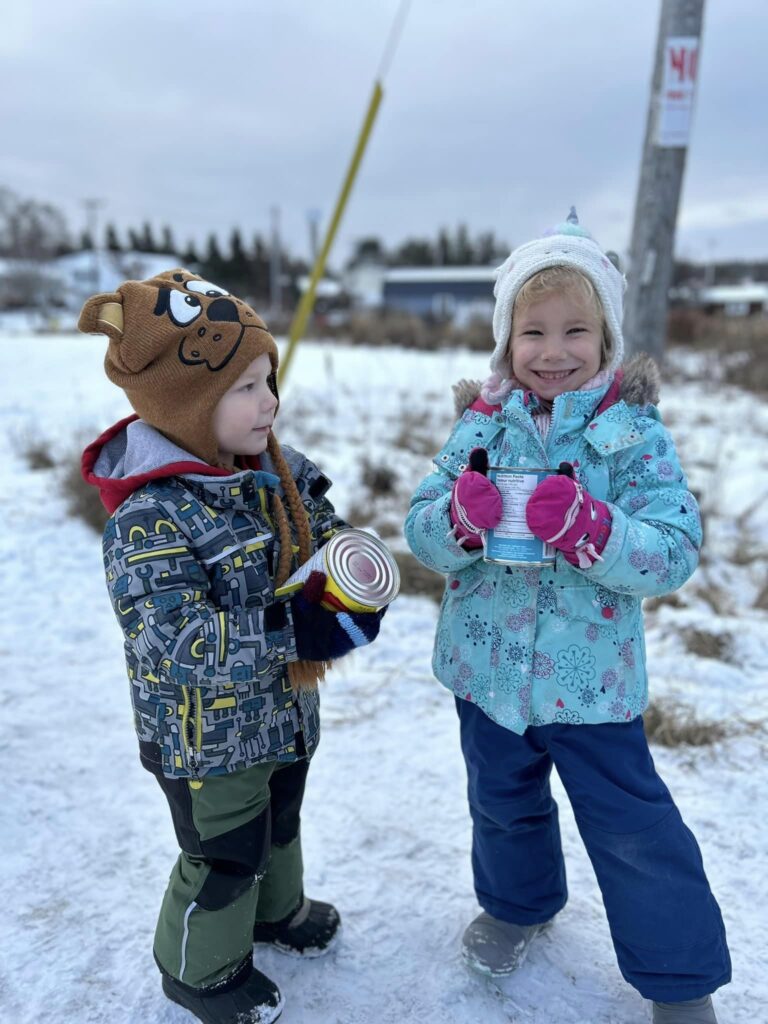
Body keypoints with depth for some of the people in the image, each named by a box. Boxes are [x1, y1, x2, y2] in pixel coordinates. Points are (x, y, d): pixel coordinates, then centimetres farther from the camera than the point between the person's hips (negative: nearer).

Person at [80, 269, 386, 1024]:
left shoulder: (272, 468, -7)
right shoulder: (150, 517, -31)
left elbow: (326, 530, 6)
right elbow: (175, 637, -35)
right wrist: (295, 629, -35)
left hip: (283, 709, 7)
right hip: (207, 736, -7)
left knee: (277, 822, 30)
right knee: (224, 856, 15)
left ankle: (276, 908, 59)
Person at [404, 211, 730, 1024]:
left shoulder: (634, 432, -12)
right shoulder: (480, 425, -5)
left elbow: (674, 552, -19)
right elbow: (421, 533, -7)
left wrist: (591, 528, -36)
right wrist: (459, 517, -29)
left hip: (590, 676, -3)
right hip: (487, 666, 3)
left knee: (632, 826, 9)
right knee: (502, 801, 25)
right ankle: (518, 900, 55)